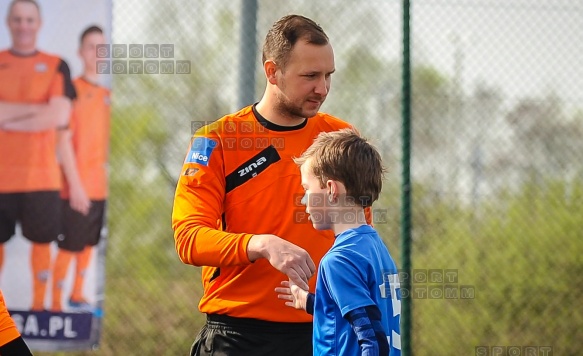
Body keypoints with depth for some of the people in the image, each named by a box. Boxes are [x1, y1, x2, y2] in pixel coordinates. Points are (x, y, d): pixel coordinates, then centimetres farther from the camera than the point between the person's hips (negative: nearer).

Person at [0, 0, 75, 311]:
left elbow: (60, 116, -9)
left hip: (42, 174, 0)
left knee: (42, 239, 1)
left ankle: (39, 305, 8)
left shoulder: (56, 66, 5)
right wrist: (37, 109, -13)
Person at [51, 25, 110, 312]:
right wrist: (74, 184, -15)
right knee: (69, 245, -3)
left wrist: (110, 178, 10)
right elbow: (64, 140, -12)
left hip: (100, 186, 6)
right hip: (77, 187, -6)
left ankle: (77, 295, 25)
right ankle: (56, 303, 4)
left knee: (88, 244, 12)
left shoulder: (107, 95, 11)